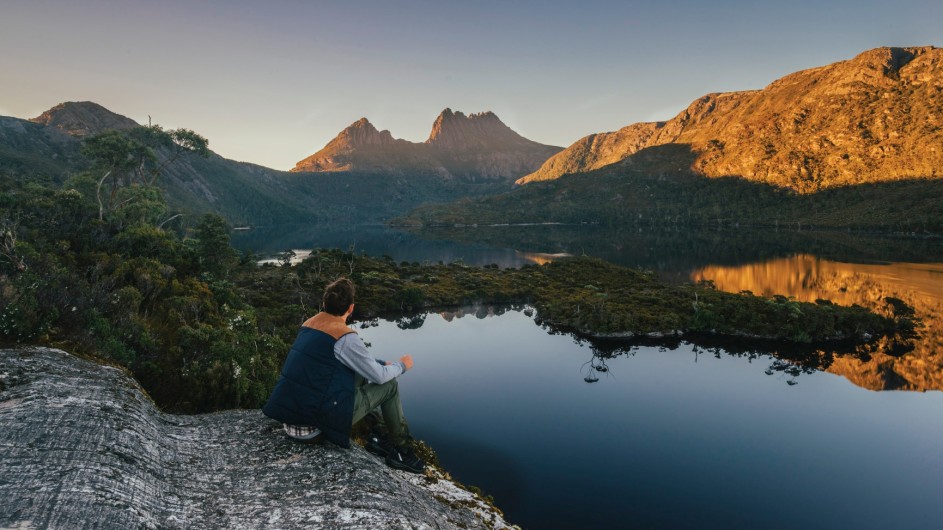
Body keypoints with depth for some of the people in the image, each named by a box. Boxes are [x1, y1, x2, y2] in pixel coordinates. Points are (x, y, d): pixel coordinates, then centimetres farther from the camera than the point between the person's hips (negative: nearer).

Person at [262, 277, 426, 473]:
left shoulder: (309, 323, 9)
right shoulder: (345, 336, -17)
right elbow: (379, 376, -8)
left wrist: (381, 363, 27)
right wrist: (402, 365, 12)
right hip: (317, 418, -8)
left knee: (360, 374, 23)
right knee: (388, 385, 6)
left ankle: (378, 434, 28)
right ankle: (402, 451, 18)